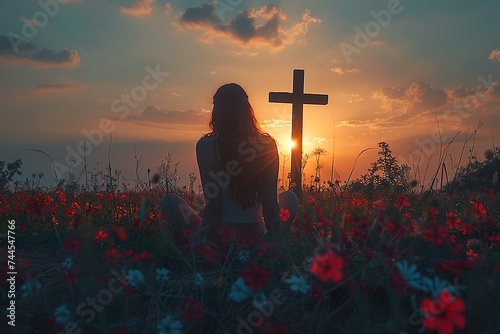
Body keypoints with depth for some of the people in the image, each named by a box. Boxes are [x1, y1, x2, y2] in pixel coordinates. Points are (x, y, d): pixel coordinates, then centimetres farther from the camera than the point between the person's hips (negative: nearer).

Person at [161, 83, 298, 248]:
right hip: (256, 235, 1)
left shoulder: (206, 146, -11)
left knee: (170, 200, 23)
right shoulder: (267, 145, -5)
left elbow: (212, 202, -12)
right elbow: (270, 199, -3)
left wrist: (205, 233, -1)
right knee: (289, 198, 29)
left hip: (219, 235, -1)